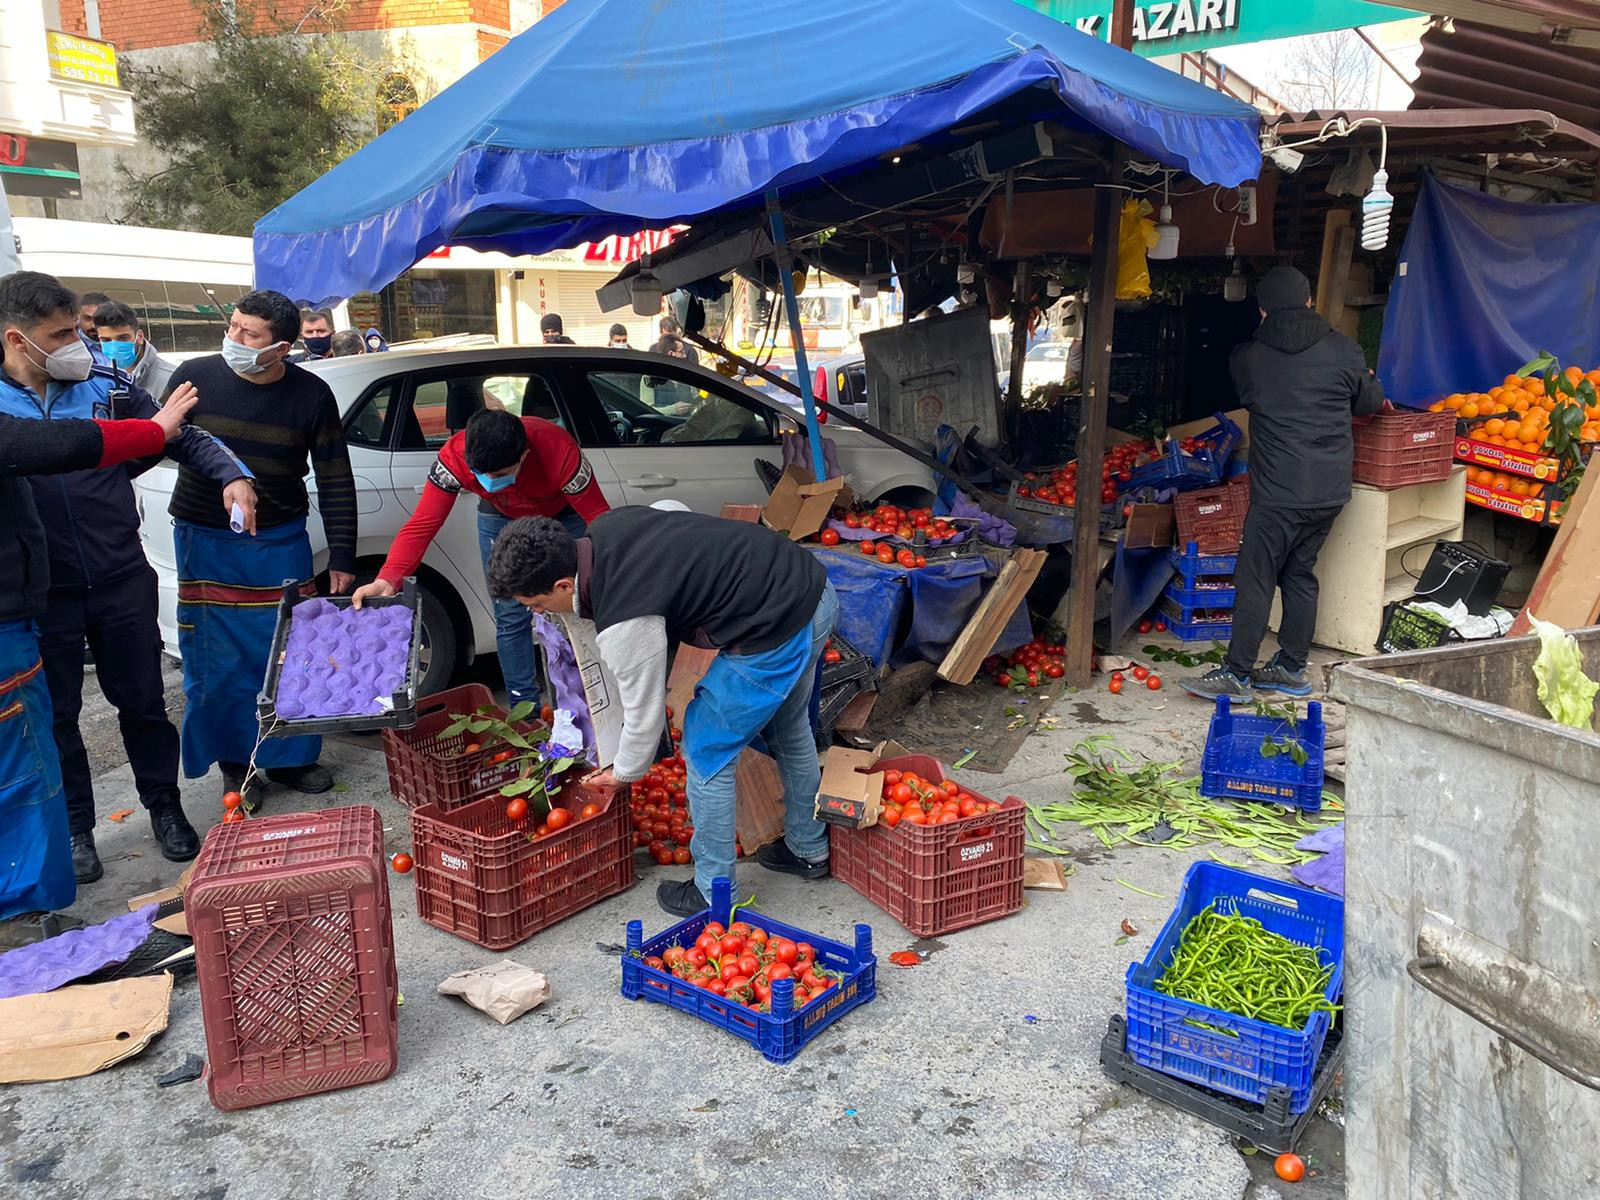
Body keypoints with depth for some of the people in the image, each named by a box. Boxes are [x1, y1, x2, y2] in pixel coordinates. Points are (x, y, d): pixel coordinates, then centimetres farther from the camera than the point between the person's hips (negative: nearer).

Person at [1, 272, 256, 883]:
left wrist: (232, 475, -13)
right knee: (56, 714, 13)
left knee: (142, 700, 12)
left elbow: (182, 437, 3)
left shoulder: (103, 385, -2)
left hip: (122, 580, 1)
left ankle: (164, 806, 30)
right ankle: (75, 828, 30)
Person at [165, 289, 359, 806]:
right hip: (206, 542, 0)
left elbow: (336, 481, -1)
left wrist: (342, 557, -3)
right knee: (216, 661, 3)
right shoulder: (196, 376, -6)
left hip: (281, 542, 0)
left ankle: (290, 757, 23)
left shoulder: (311, 395, -6)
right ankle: (237, 764, 19)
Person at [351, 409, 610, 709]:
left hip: (563, 514, -2)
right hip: (502, 519, 2)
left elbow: (598, 517, -32)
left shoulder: (560, 452, -40)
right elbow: (422, 523, -34)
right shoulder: (454, 457, -35)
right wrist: (388, 579, -49)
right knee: (511, 618, -2)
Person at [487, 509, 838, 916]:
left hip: (776, 630, -10)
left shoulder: (625, 625, -22)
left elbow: (644, 712, -10)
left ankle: (712, 894, 19)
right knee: (789, 729, 28)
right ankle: (809, 849, 47)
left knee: (707, 751, 5)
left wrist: (623, 773, 11)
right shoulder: (602, 530, 1)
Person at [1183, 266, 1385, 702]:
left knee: (1255, 579, 0)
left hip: (1278, 491, -4)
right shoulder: (1343, 349, 3)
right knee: (1301, 574, 14)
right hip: (1330, 490, 4)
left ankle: (1237, 674, 2)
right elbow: (1371, 400, 17)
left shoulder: (1246, 358, -3)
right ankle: (1292, 668, 21)